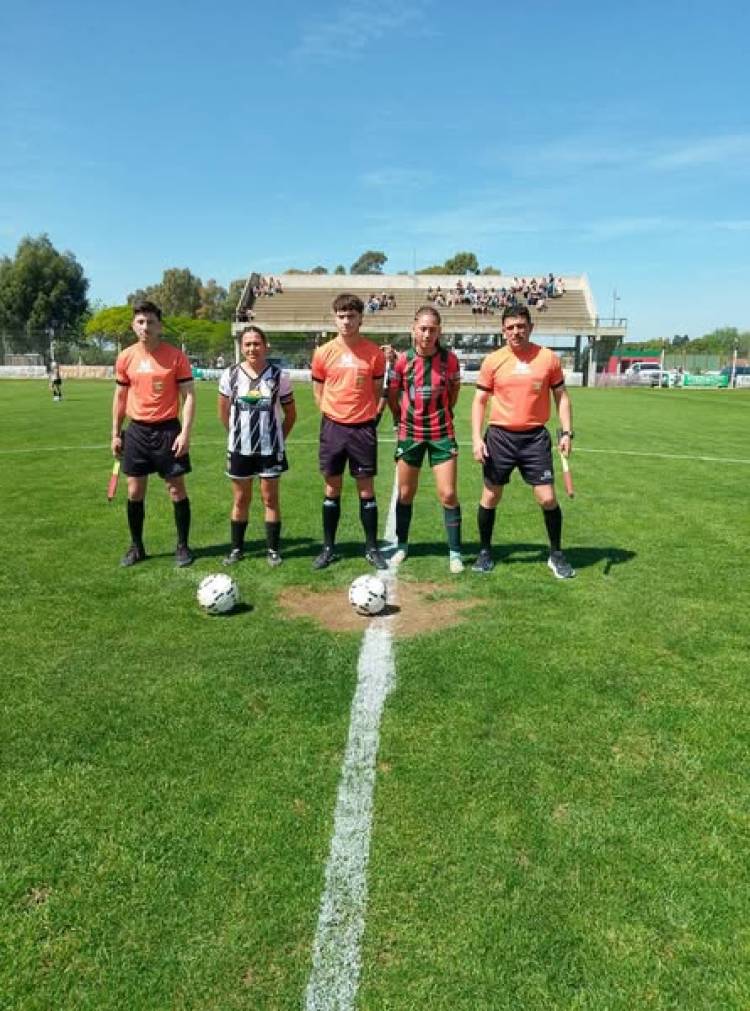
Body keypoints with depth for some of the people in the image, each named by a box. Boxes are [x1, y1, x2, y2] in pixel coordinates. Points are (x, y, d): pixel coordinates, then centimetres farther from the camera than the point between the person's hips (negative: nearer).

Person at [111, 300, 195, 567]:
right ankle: (136, 547, 22)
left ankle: (183, 546, 16)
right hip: (137, 431, 3)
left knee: (176, 489, 2)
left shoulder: (176, 356, -7)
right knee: (134, 492, 7)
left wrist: (185, 433, -14)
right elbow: (120, 396, 12)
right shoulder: (125, 357, 3)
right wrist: (116, 434, 9)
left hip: (168, 430, -3)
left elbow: (188, 395, -6)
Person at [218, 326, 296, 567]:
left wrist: (279, 438, 3)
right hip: (239, 448, 1)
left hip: (270, 448, -1)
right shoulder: (230, 375, -2)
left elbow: (290, 414, 4)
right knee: (240, 499, 10)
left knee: (270, 498, 5)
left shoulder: (278, 376, -4)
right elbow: (223, 413, 9)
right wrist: (239, 434, 9)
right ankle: (237, 548, 22)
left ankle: (273, 550, 15)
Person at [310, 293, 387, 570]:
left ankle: (372, 548, 15)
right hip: (333, 427, 1)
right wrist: (333, 416, 4)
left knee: (366, 488, 4)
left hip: (363, 428, -1)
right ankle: (328, 548, 18)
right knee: (332, 488, 8)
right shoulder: (324, 353, 0)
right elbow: (318, 391, 9)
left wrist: (370, 416, 2)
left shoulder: (374, 353, -2)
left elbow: (377, 391, 7)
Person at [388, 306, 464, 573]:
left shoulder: (449, 359, -7)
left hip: (442, 433, -1)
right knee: (405, 493, 10)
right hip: (410, 433, 1)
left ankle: (455, 552, 9)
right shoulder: (403, 359, -7)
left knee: (448, 495, -4)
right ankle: (402, 546, 28)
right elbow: (392, 395, 7)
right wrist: (404, 418, 11)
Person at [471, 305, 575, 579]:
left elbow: (561, 396, 8)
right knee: (490, 497, 6)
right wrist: (477, 438, -7)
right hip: (500, 436, 0)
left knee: (547, 498, -2)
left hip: (535, 437, 0)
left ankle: (556, 554, 17)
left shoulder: (548, 358, 0)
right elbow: (479, 401, 3)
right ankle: (485, 551, 24)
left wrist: (566, 432, -2)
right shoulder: (493, 361, 0)